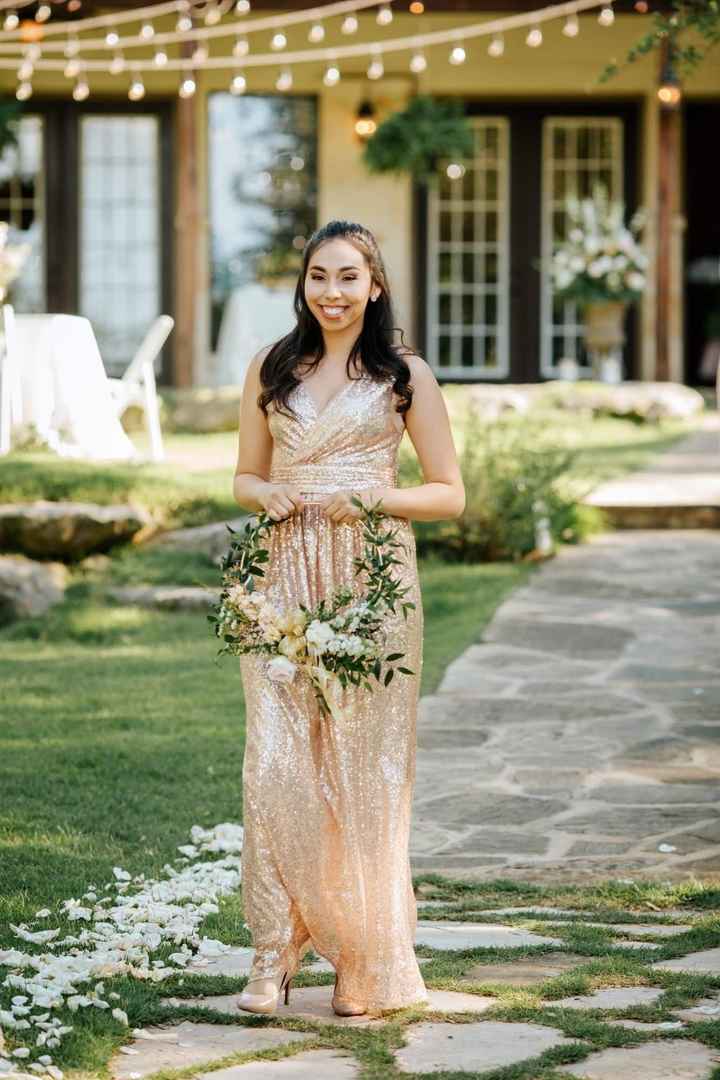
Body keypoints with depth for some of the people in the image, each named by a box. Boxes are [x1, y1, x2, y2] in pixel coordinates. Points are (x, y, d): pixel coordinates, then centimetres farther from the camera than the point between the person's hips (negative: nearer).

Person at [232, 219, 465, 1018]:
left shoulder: (404, 375, 4)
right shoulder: (270, 368, 11)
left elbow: (450, 494, 4)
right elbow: (245, 476, 17)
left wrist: (371, 498, -12)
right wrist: (270, 495, -6)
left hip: (372, 582, -2)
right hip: (284, 578, 2)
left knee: (364, 766, 0)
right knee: (275, 762, -6)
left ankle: (363, 959, 8)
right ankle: (275, 951, -1)